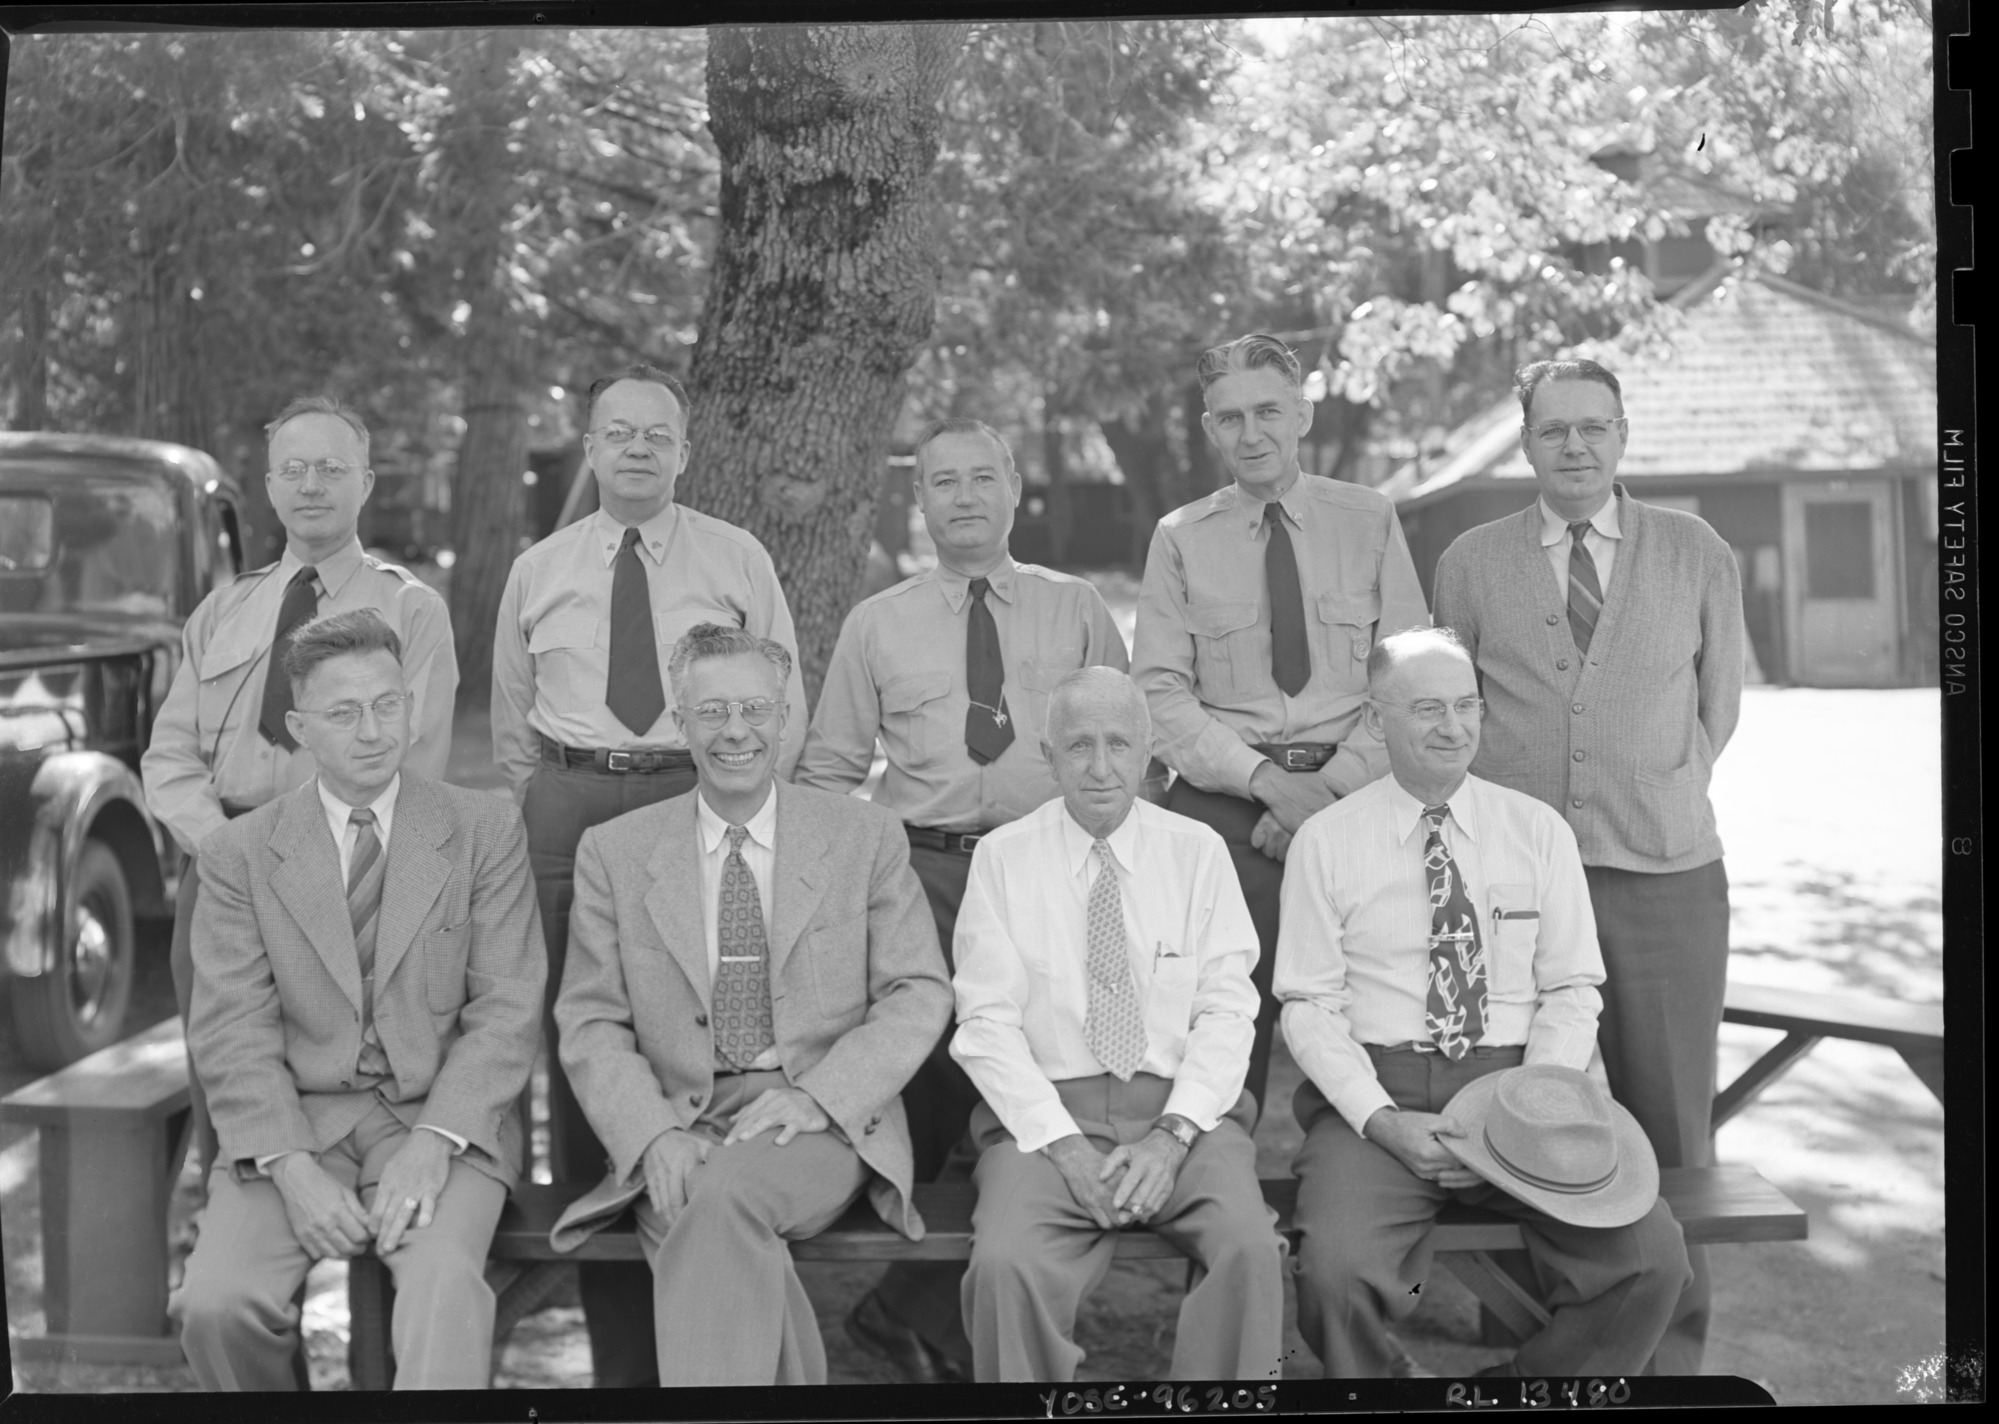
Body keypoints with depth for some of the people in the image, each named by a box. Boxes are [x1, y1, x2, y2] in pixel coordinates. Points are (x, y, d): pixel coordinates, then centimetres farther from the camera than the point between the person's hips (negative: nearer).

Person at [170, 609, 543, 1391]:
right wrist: (293, 1170, -14)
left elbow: (508, 1009, 0)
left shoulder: (486, 830, 5)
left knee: (444, 1284, -32)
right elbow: (234, 1034, 1)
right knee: (215, 1303, -23)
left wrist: (434, 1142, -14)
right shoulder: (238, 853, 7)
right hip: (297, 1121, 2)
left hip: (447, 1119, -1)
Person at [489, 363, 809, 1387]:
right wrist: (544, 809, 9)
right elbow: (511, 724, 19)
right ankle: (616, 1345, 12)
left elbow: (783, 705, 10)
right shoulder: (538, 572, 13)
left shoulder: (739, 562, 8)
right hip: (568, 806, 2)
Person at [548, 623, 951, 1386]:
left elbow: (920, 994, 3)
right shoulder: (613, 852, 9)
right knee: (740, 1261, -32)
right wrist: (655, 1135, -13)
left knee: (725, 1192, -34)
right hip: (675, 1130, 1)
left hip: (825, 1124, -1)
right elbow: (591, 1024, 5)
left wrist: (818, 1096, -13)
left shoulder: (866, 836, 7)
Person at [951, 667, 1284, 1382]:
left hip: (1186, 1113, 1)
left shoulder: (1198, 851, 8)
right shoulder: (1002, 857, 5)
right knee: (1005, 1263, -30)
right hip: (1045, 1113, 0)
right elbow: (988, 1022, -1)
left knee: (1250, 1249, -29)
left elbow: (1227, 1010, 2)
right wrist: (1063, 1144, -13)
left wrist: (1174, 1134, -13)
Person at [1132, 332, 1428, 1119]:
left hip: (1353, 793, 1)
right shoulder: (1180, 538, 8)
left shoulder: (1370, 520, 9)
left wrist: (1333, 785, -10)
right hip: (1223, 798, 0)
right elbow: (1160, 693, 1)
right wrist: (1266, 779, -12)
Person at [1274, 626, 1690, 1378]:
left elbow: (1572, 992, 7)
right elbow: (1308, 1005, 1)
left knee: (1651, 1258, -20)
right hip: (1377, 1093, -2)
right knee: (1338, 1267, -30)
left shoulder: (1539, 830, 9)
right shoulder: (1325, 841, 3)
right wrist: (1383, 1119, -14)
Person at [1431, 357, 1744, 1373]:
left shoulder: (1698, 555, 9)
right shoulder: (1470, 563, 7)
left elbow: (1717, 703, 17)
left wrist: (1660, 805, 11)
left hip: (1664, 873, 1)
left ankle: (1672, 1348, 16)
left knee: (1669, 1117, 3)